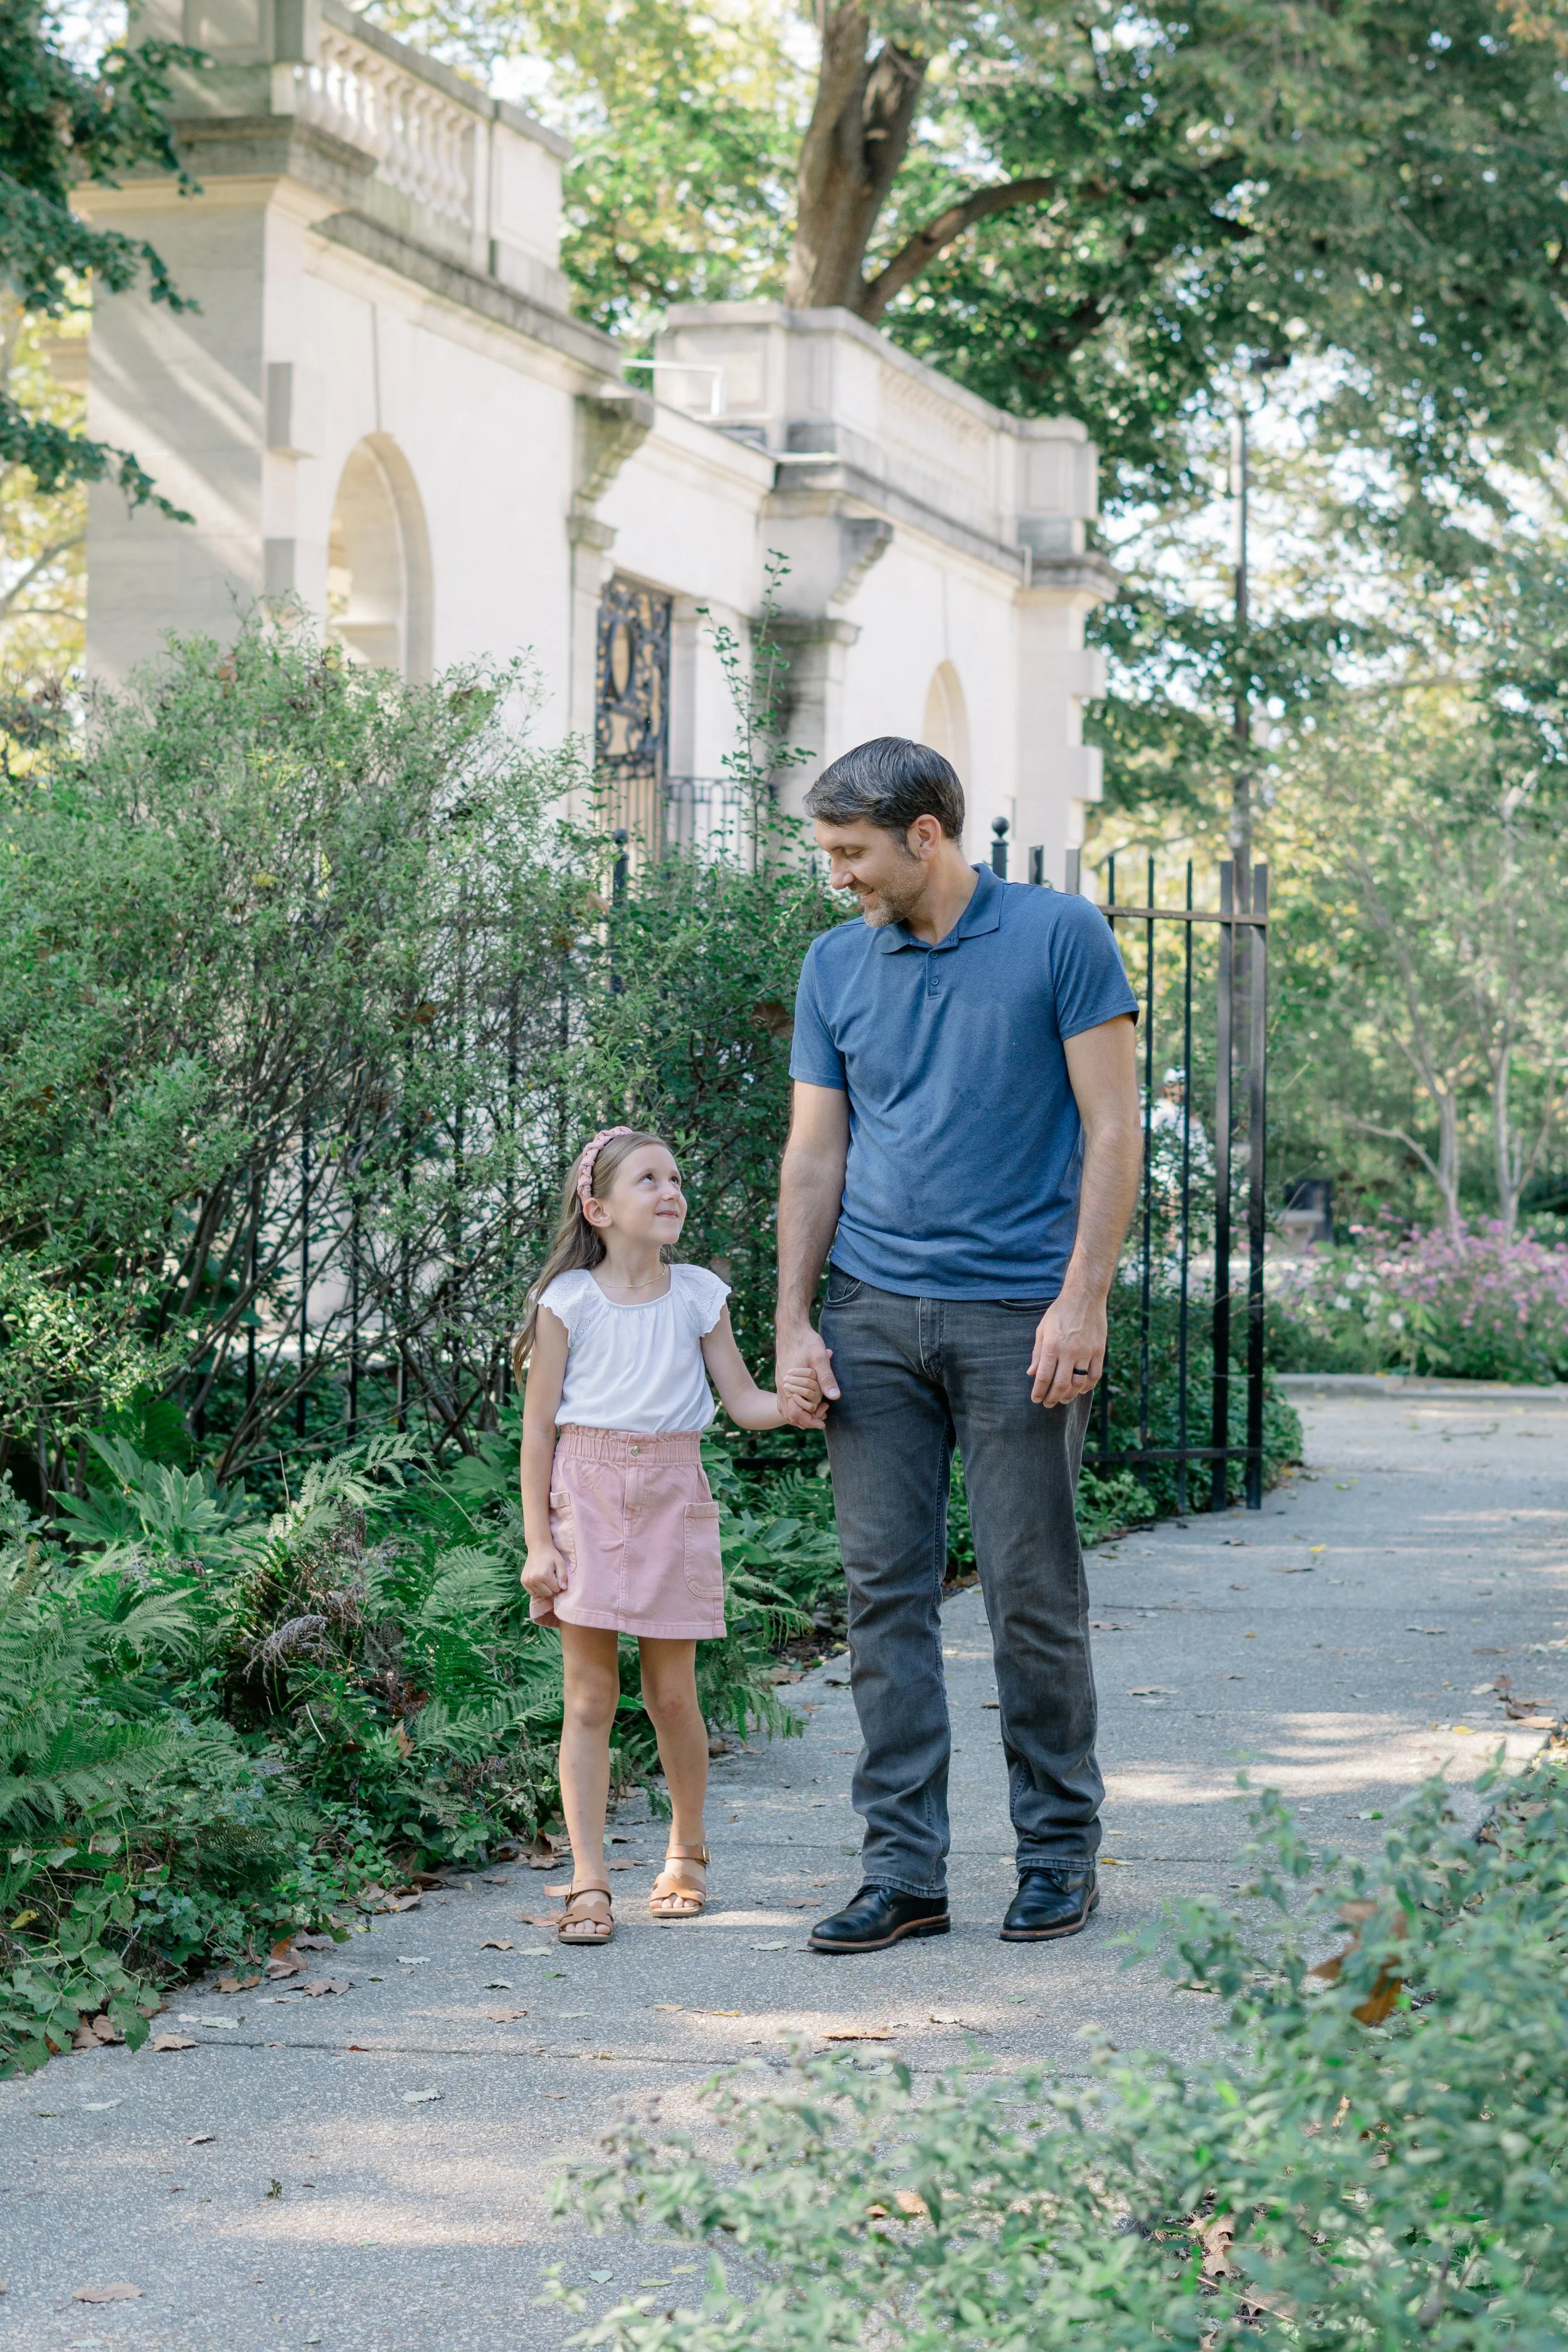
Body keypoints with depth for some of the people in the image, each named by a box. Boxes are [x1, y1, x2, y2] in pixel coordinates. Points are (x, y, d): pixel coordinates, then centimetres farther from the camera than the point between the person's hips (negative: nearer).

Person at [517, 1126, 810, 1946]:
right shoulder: (569, 1300, -1)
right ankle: (589, 1885, -3)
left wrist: (791, 1404, -17)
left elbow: (742, 1401, 6)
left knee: (672, 1692, 6)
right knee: (589, 1696, -3)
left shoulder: (697, 1294, 6)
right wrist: (537, 1541, -6)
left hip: (671, 1498, 2)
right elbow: (539, 1424, 0)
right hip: (586, 1495, -2)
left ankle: (686, 1854, 27)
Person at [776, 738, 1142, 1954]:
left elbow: (1112, 1127, -5)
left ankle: (1060, 1852, 13)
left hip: (1020, 1314, -4)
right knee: (887, 1590, 1)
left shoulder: (1062, 937, -2)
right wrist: (793, 1326, 5)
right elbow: (815, 1155, 13)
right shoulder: (836, 966, 11)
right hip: (874, 1316, 4)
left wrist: (1082, 1300, -12)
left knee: (1033, 1592, 0)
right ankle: (904, 1868, 4)